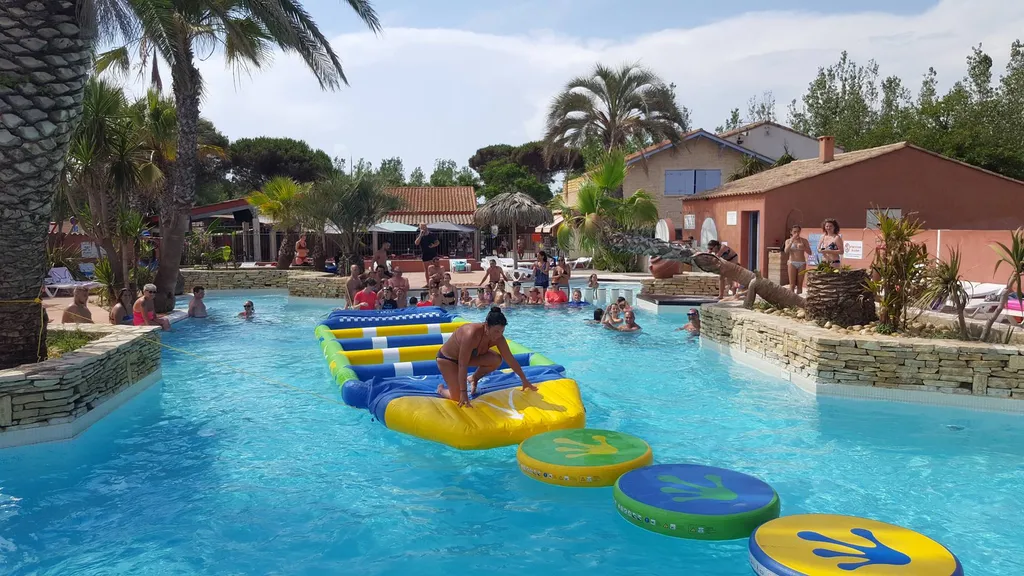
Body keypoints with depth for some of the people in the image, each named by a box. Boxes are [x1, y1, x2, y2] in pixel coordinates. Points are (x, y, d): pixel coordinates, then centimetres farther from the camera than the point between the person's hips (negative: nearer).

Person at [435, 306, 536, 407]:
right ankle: (441, 389, 17)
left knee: (496, 359, -15)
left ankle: (473, 379, 9)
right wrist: (463, 392, -36)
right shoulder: (472, 334, -40)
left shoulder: (498, 338, -19)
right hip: (447, 358, -6)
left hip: (470, 355, 7)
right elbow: (462, 365, -37)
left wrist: (524, 380, -3)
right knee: (458, 397, -16)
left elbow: (510, 359, -7)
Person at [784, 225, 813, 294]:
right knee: (792, 284, -5)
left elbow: (810, 253, 2)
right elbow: (786, 251, -13)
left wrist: (803, 248, -16)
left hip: (802, 264, 1)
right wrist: (792, 240, -18)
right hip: (792, 263, -1)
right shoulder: (788, 240, 4)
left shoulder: (804, 240, 5)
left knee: (800, 284, 1)